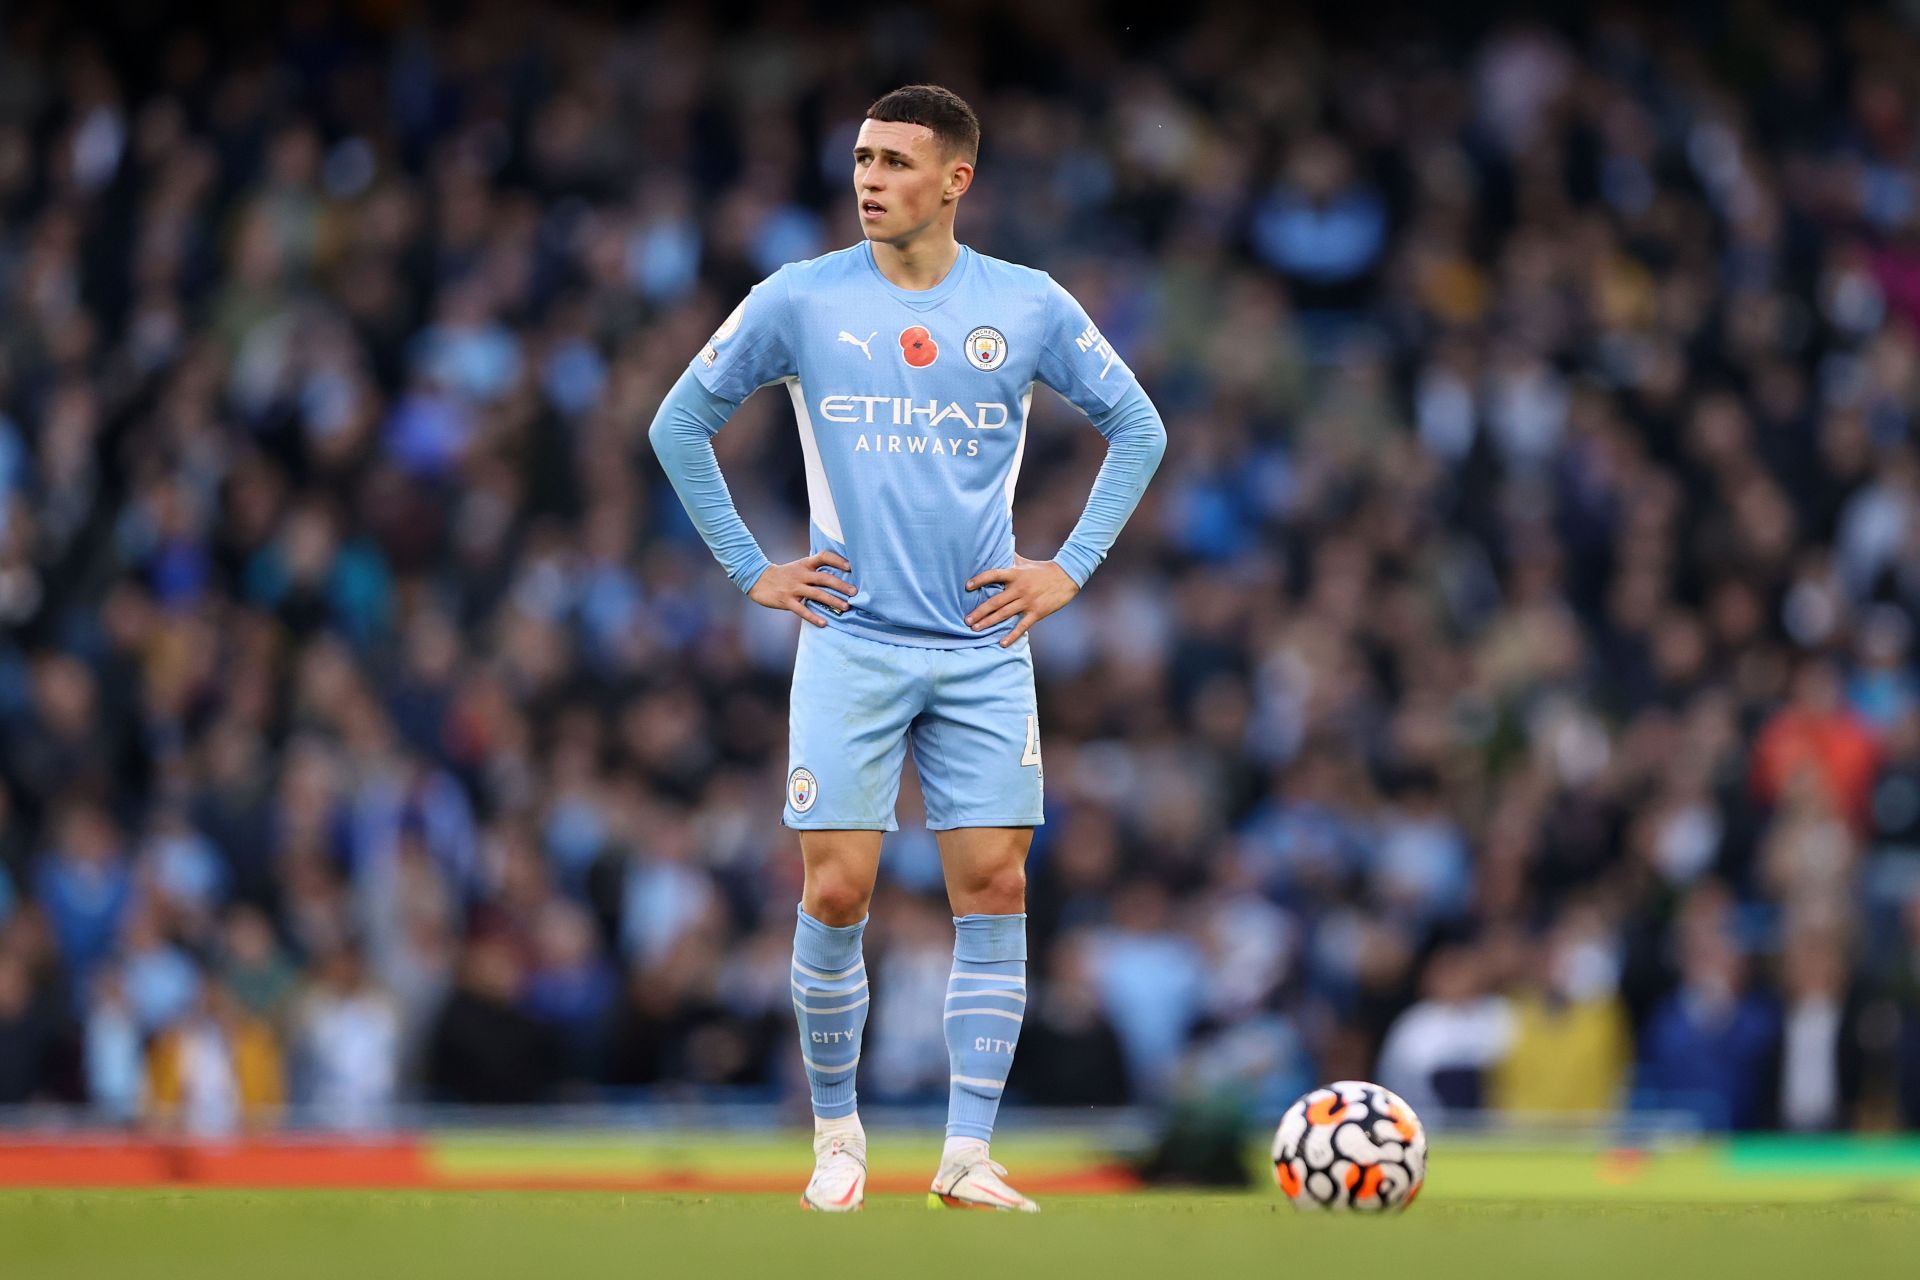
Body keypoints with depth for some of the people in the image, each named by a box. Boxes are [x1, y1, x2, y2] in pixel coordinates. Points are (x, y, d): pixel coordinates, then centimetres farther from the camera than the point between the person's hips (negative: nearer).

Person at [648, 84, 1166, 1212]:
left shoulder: (1028, 306, 3)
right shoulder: (799, 302, 0)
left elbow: (1137, 428, 15)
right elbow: (680, 425, 11)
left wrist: (1072, 569, 7)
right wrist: (752, 570, 5)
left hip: (985, 648, 1)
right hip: (851, 643, -1)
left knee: (994, 885, -5)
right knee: (837, 892, -7)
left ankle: (968, 1159, -2)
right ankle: (838, 1139, 11)